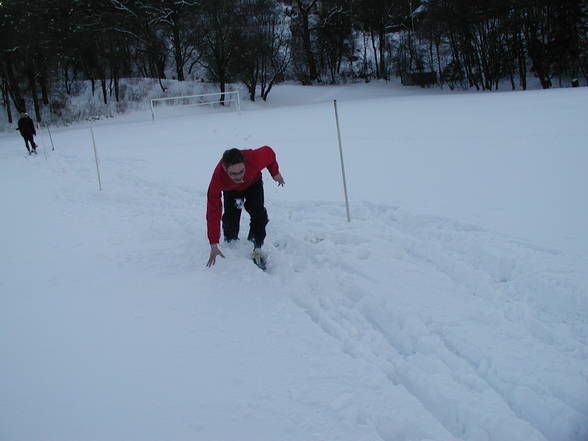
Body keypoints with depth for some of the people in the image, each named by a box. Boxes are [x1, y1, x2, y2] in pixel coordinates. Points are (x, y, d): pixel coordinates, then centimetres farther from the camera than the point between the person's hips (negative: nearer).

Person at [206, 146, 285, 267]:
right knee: (230, 217, -12)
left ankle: (257, 249, 1)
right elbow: (213, 212, -40)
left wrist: (275, 173, -3)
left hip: (253, 183, 1)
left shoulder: (255, 159, -45)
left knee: (259, 214, -15)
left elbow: (268, 152, -18)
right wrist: (214, 245, -41)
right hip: (231, 189, 0)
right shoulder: (218, 178, -44)